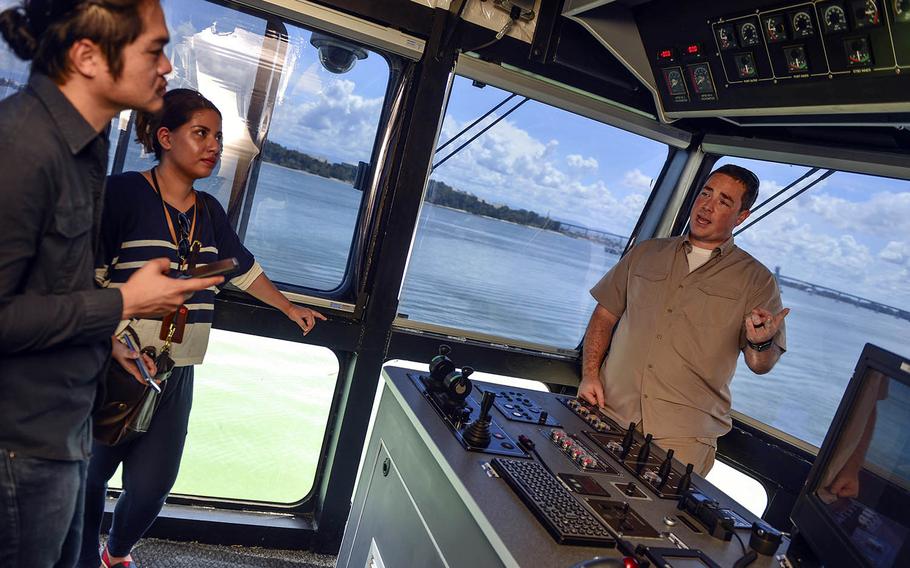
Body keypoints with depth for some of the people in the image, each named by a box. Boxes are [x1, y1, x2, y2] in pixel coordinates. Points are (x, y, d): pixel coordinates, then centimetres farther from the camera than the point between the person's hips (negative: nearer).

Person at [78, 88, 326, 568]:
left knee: (152, 485, 7)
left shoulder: (210, 211, 10)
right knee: (89, 474, 10)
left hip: (176, 373, 5)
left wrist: (289, 308, 30)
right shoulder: (125, 192, -9)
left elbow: (243, 268, 23)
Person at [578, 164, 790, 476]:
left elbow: (761, 365, 4)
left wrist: (761, 343, -19)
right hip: (610, 412, 2)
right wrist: (589, 376, 1)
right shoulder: (646, 253, 13)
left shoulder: (757, 280, 6)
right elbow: (604, 314, 13)